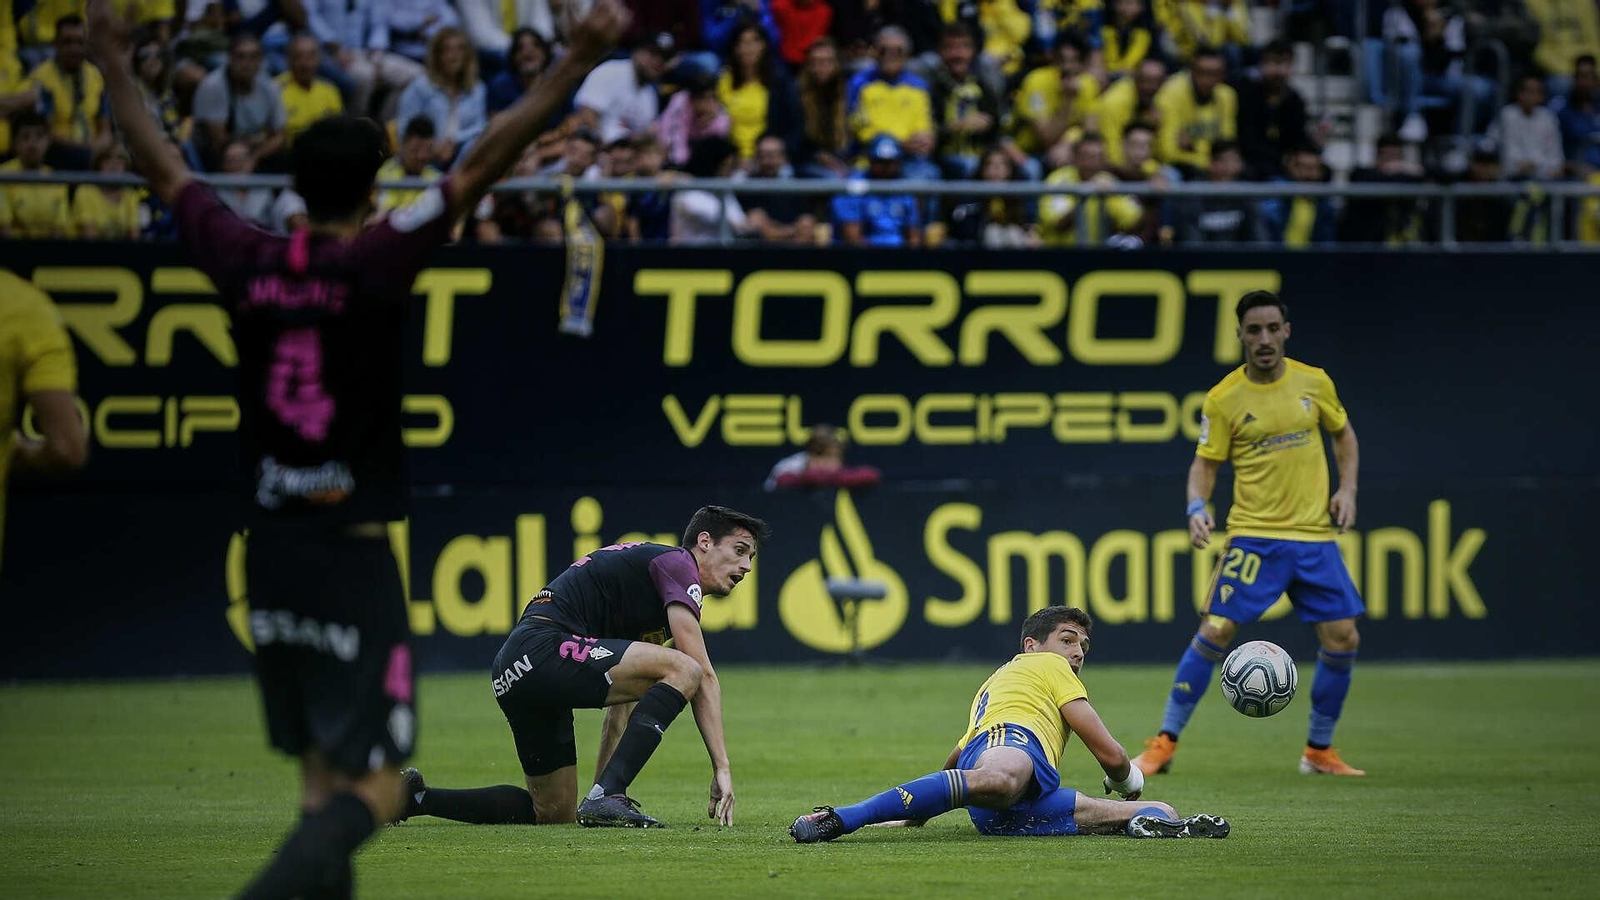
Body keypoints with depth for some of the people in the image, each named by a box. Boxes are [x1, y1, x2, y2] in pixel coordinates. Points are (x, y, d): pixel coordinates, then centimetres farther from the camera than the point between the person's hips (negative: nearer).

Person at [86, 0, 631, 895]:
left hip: (269, 549, 6)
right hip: (353, 552, -6)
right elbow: (481, 166, -16)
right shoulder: (377, 260, -11)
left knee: (321, 769, 16)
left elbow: (165, 169, 15)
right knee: (373, 786, -7)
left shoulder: (247, 263, 1)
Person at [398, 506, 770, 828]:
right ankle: (606, 796, -26)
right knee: (683, 670, -21)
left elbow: (626, 695, 33)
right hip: (543, 649, -10)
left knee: (554, 812, 16)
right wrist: (722, 768, -11)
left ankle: (414, 797, 21)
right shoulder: (676, 563, -1)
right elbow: (703, 674, -9)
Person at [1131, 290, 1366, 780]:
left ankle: (1319, 750, 17)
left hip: (1315, 535, 3)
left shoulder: (1314, 382, 3)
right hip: (1253, 533, -3)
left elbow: (1343, 433, 18)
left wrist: (1347, 489, 4)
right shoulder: (1224, 399, -5)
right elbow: (1205, 463, 0)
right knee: (1216, 630, -13)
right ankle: (1165, 742, -3)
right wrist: (1196, 507, -19)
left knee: (1342, 640, -1)